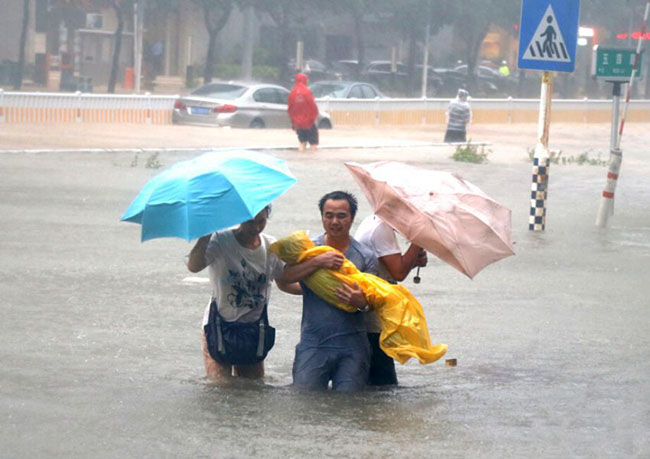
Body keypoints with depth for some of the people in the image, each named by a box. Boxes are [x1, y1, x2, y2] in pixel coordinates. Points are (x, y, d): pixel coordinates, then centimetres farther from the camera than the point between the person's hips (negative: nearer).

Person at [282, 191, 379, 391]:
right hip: (313, 343, 0)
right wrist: (318, 262, -20)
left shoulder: (365, 256, 7)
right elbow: (287, 277, -8)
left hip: (351, 346, 0)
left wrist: (361, 303, -21)